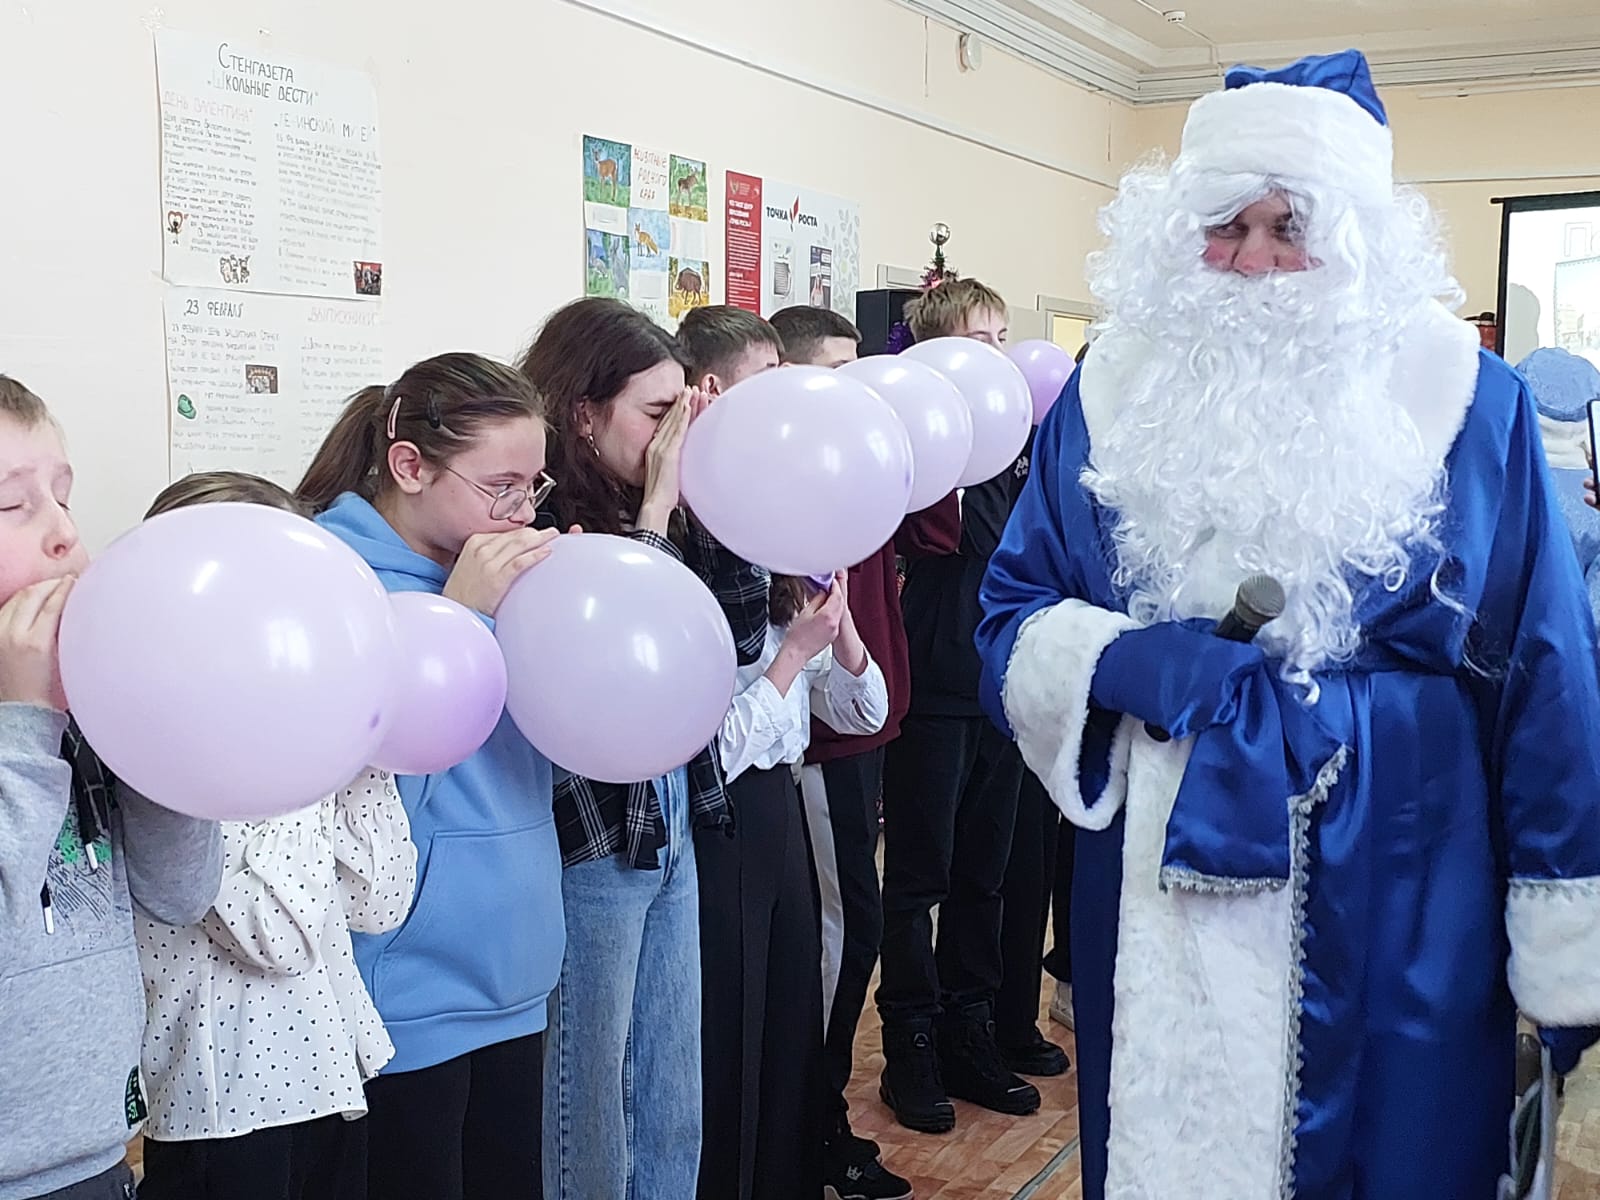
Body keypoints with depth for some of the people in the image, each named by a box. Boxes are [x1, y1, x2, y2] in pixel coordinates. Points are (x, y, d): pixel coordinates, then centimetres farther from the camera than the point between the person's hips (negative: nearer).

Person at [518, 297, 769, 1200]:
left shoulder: (650, 514, 5)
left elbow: (741, 634, 5)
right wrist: (656, 508, -19)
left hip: (671, 838, 8)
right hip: (586, 853, -7)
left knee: (673, 1121, 19)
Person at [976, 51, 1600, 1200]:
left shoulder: (1461, 398, -3)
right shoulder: (1117, 392, 3)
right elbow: (1016, 613, 7)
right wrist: (1129, 663, -15)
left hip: (1392, 896, -1)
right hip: (1163, 889, 2)